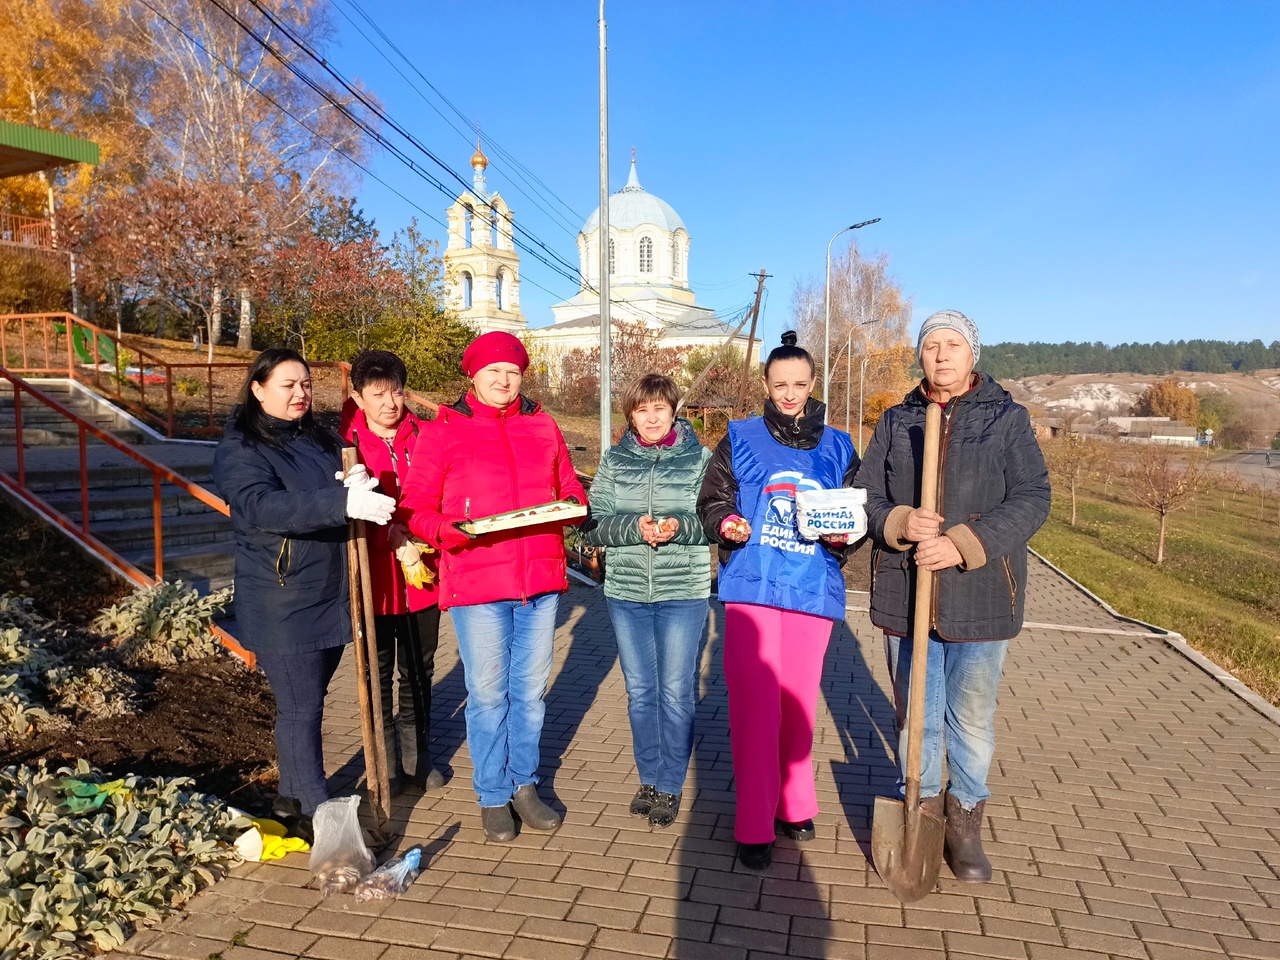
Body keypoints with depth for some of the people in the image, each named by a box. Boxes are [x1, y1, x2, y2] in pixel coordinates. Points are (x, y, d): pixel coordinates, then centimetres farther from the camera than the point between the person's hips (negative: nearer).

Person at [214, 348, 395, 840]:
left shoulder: (321, 440, 12)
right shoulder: (239, 449, -10)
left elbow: (348, 487, 18)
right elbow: (261, 506, -28)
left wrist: (361, 488, -6)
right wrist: (343, 502, -40)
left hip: (332, 596, 7)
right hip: (280, 604, -7)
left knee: (307, 701, 17)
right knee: (301, 708, -2)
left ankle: (291, 799, 34)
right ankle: (318, 814, 8)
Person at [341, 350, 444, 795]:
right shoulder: (346, 442, -8)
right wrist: (395, 540, -24)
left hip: (424, 574, 2)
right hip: (374, 576, -2)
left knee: (419, 671, 16)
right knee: (378, 673, 13)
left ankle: (416, 755, 34)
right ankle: (385, 763, 30)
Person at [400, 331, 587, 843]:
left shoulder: (543, 427, 11)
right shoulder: (442, 431, 1)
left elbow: (569, 487, 18)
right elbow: (416, 505, -1)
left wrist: (573, 506, -5)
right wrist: (444, 529, -21)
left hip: (540, 579, 3)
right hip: (476, 582, -3)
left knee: (530, 689, 13)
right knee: (488, 694, 6)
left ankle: (524, 784, 31)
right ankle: (493, 796, 25)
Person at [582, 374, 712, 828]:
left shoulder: (701, 459, -1)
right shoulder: (613, 461, 3)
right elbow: (593, 524, -2)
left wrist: (679, 527, -22)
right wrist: (634, 528, -19)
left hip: (684, 593, -2)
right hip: (625, 592, 2)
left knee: (676, 692, 5)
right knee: (640, 690, 13)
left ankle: (671, 786, 22)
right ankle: (649, 778, 31)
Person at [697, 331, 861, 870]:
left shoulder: (838, 448, 11)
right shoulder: (740, 440, 5)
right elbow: (712, 501, 6)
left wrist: (842, 535, -10)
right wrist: (727, 523, -15)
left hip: (814, 590, 2)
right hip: (751, 586, -2)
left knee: (798, 703, 10)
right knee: (757, 704, -6)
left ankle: (795, 804, 31)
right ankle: (754, 826, 6)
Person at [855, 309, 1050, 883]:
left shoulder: (1007, 418, 1)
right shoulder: (895, 421, 8)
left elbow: (1031, 499, -8)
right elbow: (865, 497, 5)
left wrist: (964, 544, -20)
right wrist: (899, 523, -17)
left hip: (979, 596, -2)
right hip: (905, 593, 2)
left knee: (972, 718, 9)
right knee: (916, 715, 13)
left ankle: (965, 820, 30)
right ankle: (923, 808, 33)